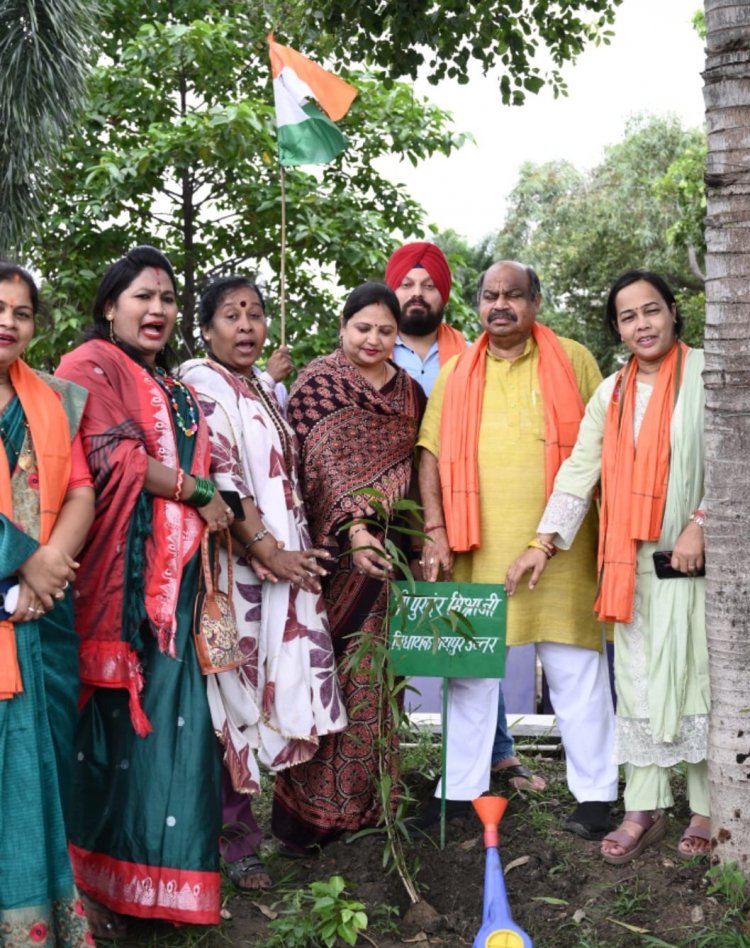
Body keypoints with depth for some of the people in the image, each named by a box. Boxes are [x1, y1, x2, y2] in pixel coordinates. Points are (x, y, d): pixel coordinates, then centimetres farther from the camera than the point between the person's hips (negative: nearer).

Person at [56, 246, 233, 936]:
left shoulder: (171, 388, 26)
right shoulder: (91, 366, -1)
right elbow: (112, 456, -14)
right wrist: (197, 492, -6)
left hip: (170, 582, 8)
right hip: (116, 577, -8)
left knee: (165, 721, 5)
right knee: (110, 725, -5)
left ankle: (144, 872, 14)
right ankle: (87, 881, 5)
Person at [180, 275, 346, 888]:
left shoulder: (262, 389, 18)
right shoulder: (201, 384, -7)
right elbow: (220, 480, -16)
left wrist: (297, 549, 10)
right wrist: (268, 552, -16)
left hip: (283, 561, 7)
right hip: (236, 564, -7)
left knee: (278, 691, 10)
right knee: (235, 695, -2)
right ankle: (234, 838, 8)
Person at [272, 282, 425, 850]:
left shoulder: (409, 392, 13)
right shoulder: (318, 382, -4)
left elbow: (417, 471, 15)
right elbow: (322, 463, -15)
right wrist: (354, 528, -27)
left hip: (387, 554, 5)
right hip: (331, 550, -4)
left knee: (372, 676, 9)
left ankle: (365, 798, 20)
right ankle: (311, 804, 10)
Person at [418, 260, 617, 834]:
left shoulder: (573, 361, 5)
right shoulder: (456, 372, 9)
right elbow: (433, 454, 6)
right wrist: (436, 534, -4)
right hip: (477, 547, 2)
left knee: (576, 670, 5)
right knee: (469, 670, 9)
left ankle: (595, 792, 16)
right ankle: (460, 789, 21)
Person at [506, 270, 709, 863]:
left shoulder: (706, 375, -2)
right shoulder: (612, 392, 11)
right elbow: (580, 469, 8)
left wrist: (701, 525, -16)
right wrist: (545, 542, 2)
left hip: (699, 556, -4)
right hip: (634, 563, 4)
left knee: (701, 674, 1)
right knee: (638, 679, 5)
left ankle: (710, 809, 13)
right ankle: (646, 809, 13)